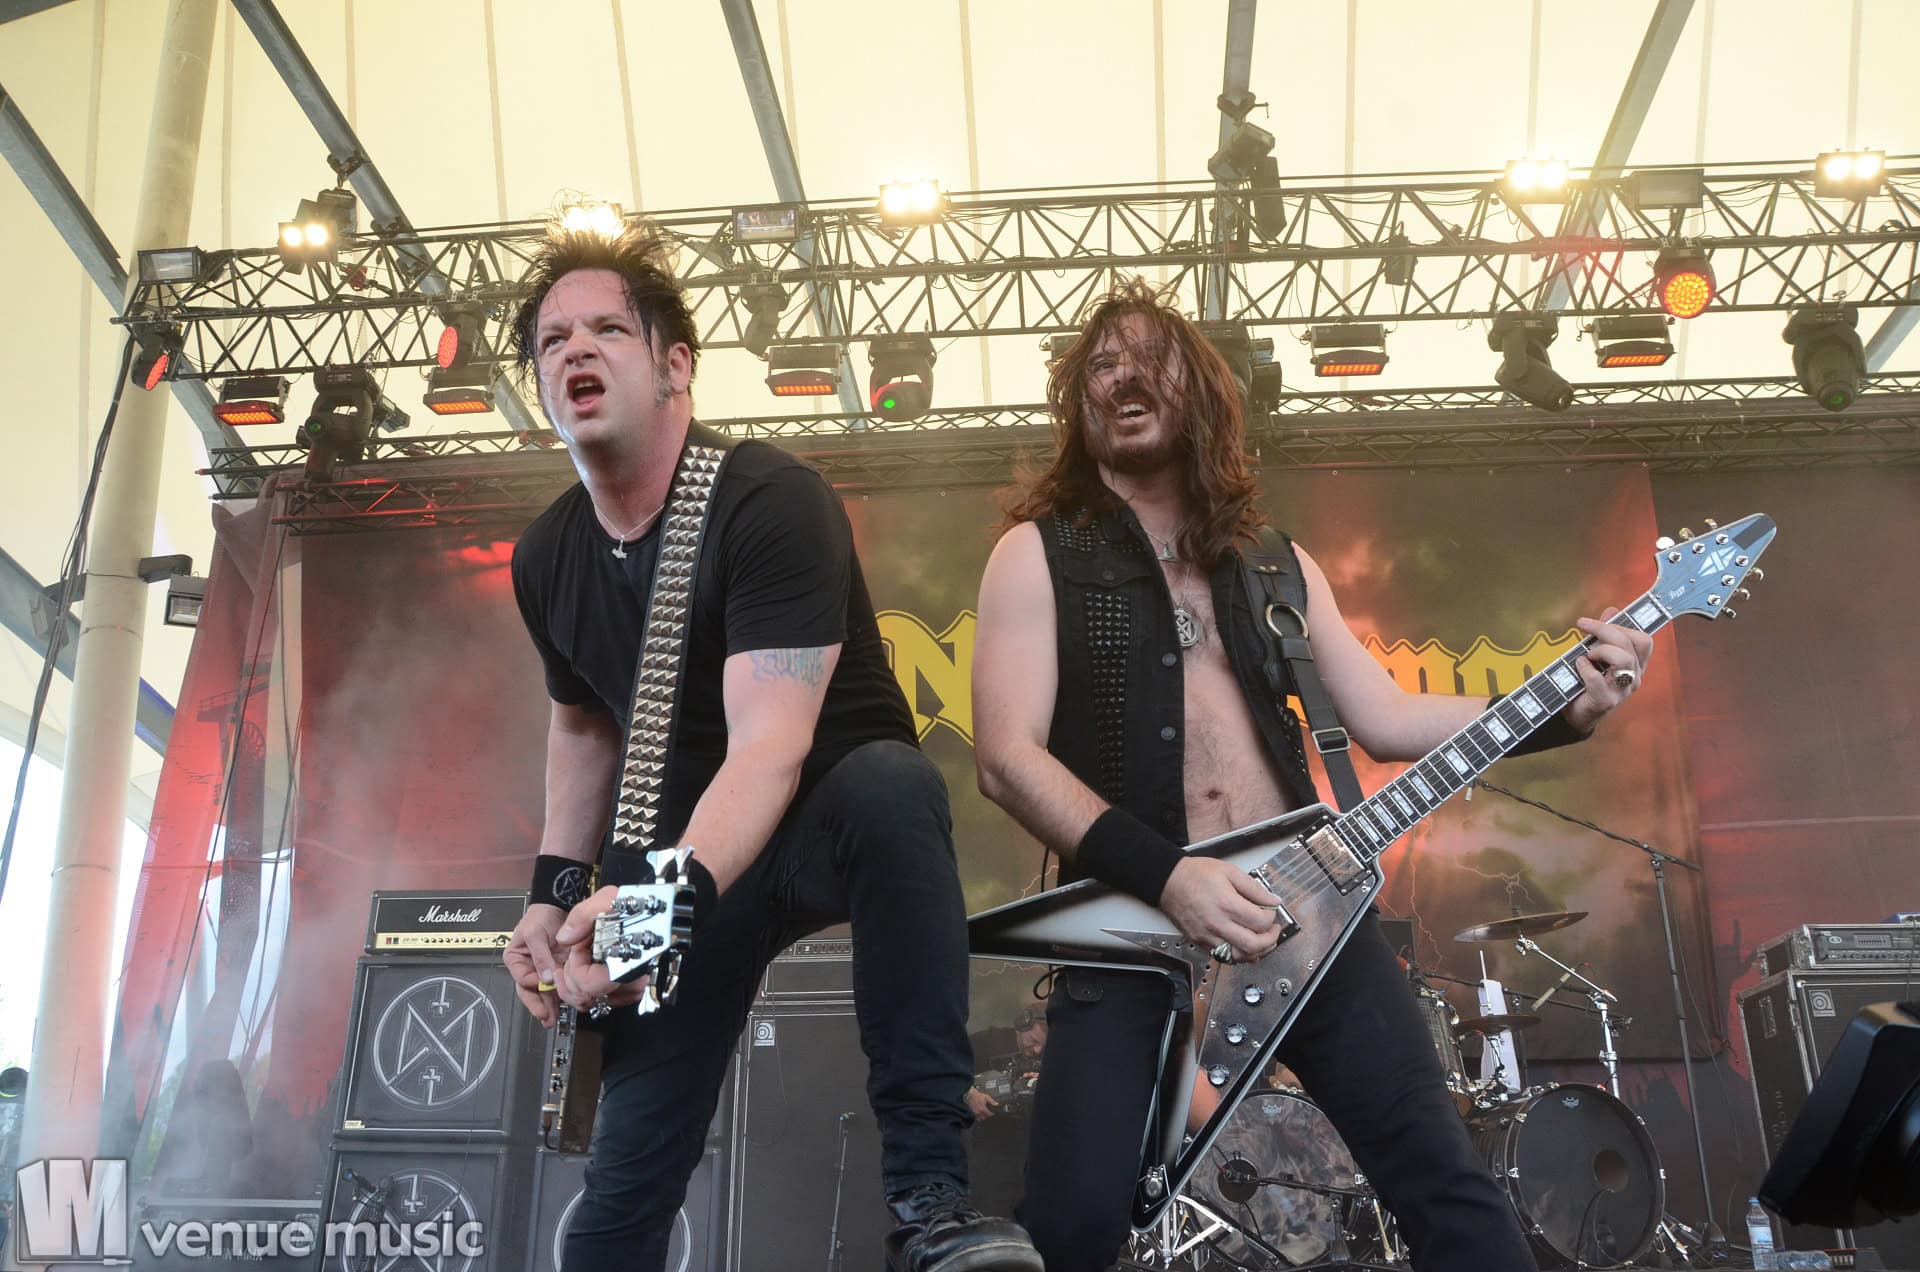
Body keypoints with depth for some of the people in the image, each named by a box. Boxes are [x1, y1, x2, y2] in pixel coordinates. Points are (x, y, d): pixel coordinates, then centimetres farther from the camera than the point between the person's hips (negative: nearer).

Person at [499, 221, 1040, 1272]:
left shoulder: (771, 500, -23)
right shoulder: (545, 559, -1)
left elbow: (771, 745, -33)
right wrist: (556, 891, 4)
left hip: (828, 814, -5)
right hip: (685, 848, 6)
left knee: (889, 789, -42)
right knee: (626, 1176, -2)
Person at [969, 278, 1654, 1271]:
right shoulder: (1039, 554, 5)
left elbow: (1385, 718, 16)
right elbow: (1007, 755, -7)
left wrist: (1564, 706, 1)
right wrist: (1164, 875, -18)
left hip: (1303, 904, 4)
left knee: (1447, 1186, 3)